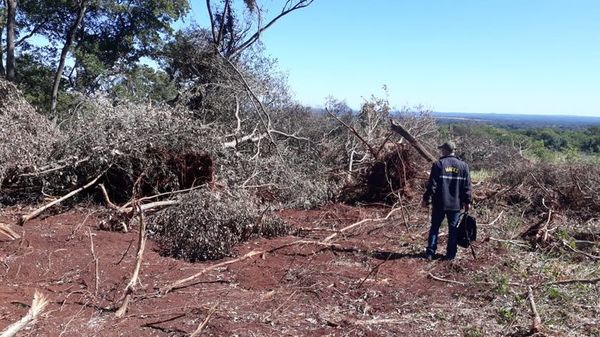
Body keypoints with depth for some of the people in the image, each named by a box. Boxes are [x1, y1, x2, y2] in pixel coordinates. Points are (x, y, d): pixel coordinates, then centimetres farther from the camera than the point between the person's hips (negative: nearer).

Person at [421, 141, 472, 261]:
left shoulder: (438, 164, -8)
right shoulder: (463, 166, 1)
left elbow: (432, 185, -9)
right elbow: (467, 186, 3)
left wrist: (426, 199, 0)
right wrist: (467, 201, 12)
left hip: (439, 203, -2)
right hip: (456, 204, 2)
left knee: (435, 227, 9)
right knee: (453, 229, 10)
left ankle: (430, 253, 8)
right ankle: (451, 254, 13)